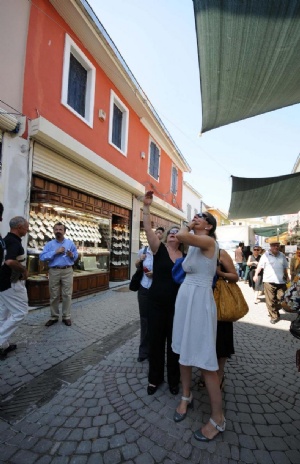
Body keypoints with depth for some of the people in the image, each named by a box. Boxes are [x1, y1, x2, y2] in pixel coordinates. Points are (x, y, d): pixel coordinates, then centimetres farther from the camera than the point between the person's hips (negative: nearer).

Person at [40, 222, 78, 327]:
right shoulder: (49, 244, 4)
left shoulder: (70, 243, 8)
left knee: (67, 295, 3)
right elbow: (42, 257, -8)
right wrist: (55, 252, -14)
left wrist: (72, 255, -12)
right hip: (54, 271, 0)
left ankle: (66, 317, 15)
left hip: (67, 271, 0)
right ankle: (54, 317, 23)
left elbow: (76, 256, 10)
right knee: (54, 295, 9)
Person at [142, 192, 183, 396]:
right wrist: (146, 207, -26)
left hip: (177, 304, 2)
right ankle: (154, 378, 33)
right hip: (156, 303, -1)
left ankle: (173, 379, 35)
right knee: (155, 340, 12)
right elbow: (148, 229, -19)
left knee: (174, 341, 14)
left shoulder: (185, 257, 2)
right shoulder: (159, 249, -6)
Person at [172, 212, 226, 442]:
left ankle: (218, 419, 20)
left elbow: (181, 235, -30)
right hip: (185, 298, 9)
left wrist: (188, 226, -11)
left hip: (199, 301, -9)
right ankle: (186, 396, 40)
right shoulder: (194, 246, 12)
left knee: (204, 359, 1)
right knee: (184, 350, 19)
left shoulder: (209, 241, -14)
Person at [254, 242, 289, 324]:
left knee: (281, 299, 7)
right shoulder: (266, 255, -3)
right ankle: (274, 316, 14)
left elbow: (285, 267, 22)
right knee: (270, 300, 0)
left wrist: (287, 276, 22)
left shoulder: (282, 255, 12)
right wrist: (256, 275, -17)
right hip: (269, 281, -4)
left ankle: (274, 312, 30)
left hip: (281, 281, 4)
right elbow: (260, 265, -8)